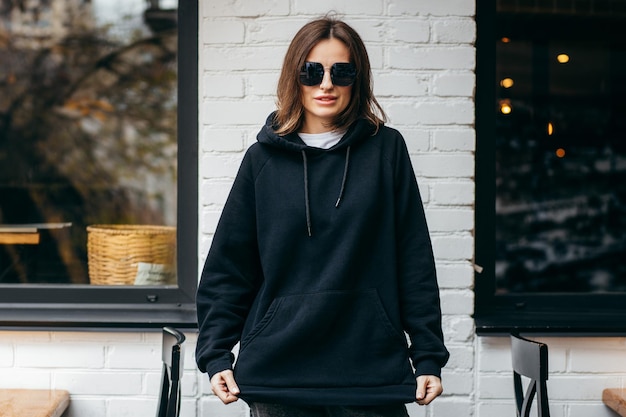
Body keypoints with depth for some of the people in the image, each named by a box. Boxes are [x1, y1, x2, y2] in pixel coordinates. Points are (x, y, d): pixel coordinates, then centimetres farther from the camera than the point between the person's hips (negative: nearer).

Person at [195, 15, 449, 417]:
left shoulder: (386, 149, 4)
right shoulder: (263, 158, 5)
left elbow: (415, 263, 3)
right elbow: (228, 267, 6)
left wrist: (428, 357, 0)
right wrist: (216, 356, -2)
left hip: (372, 372, 0)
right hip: (278, 373, 1)